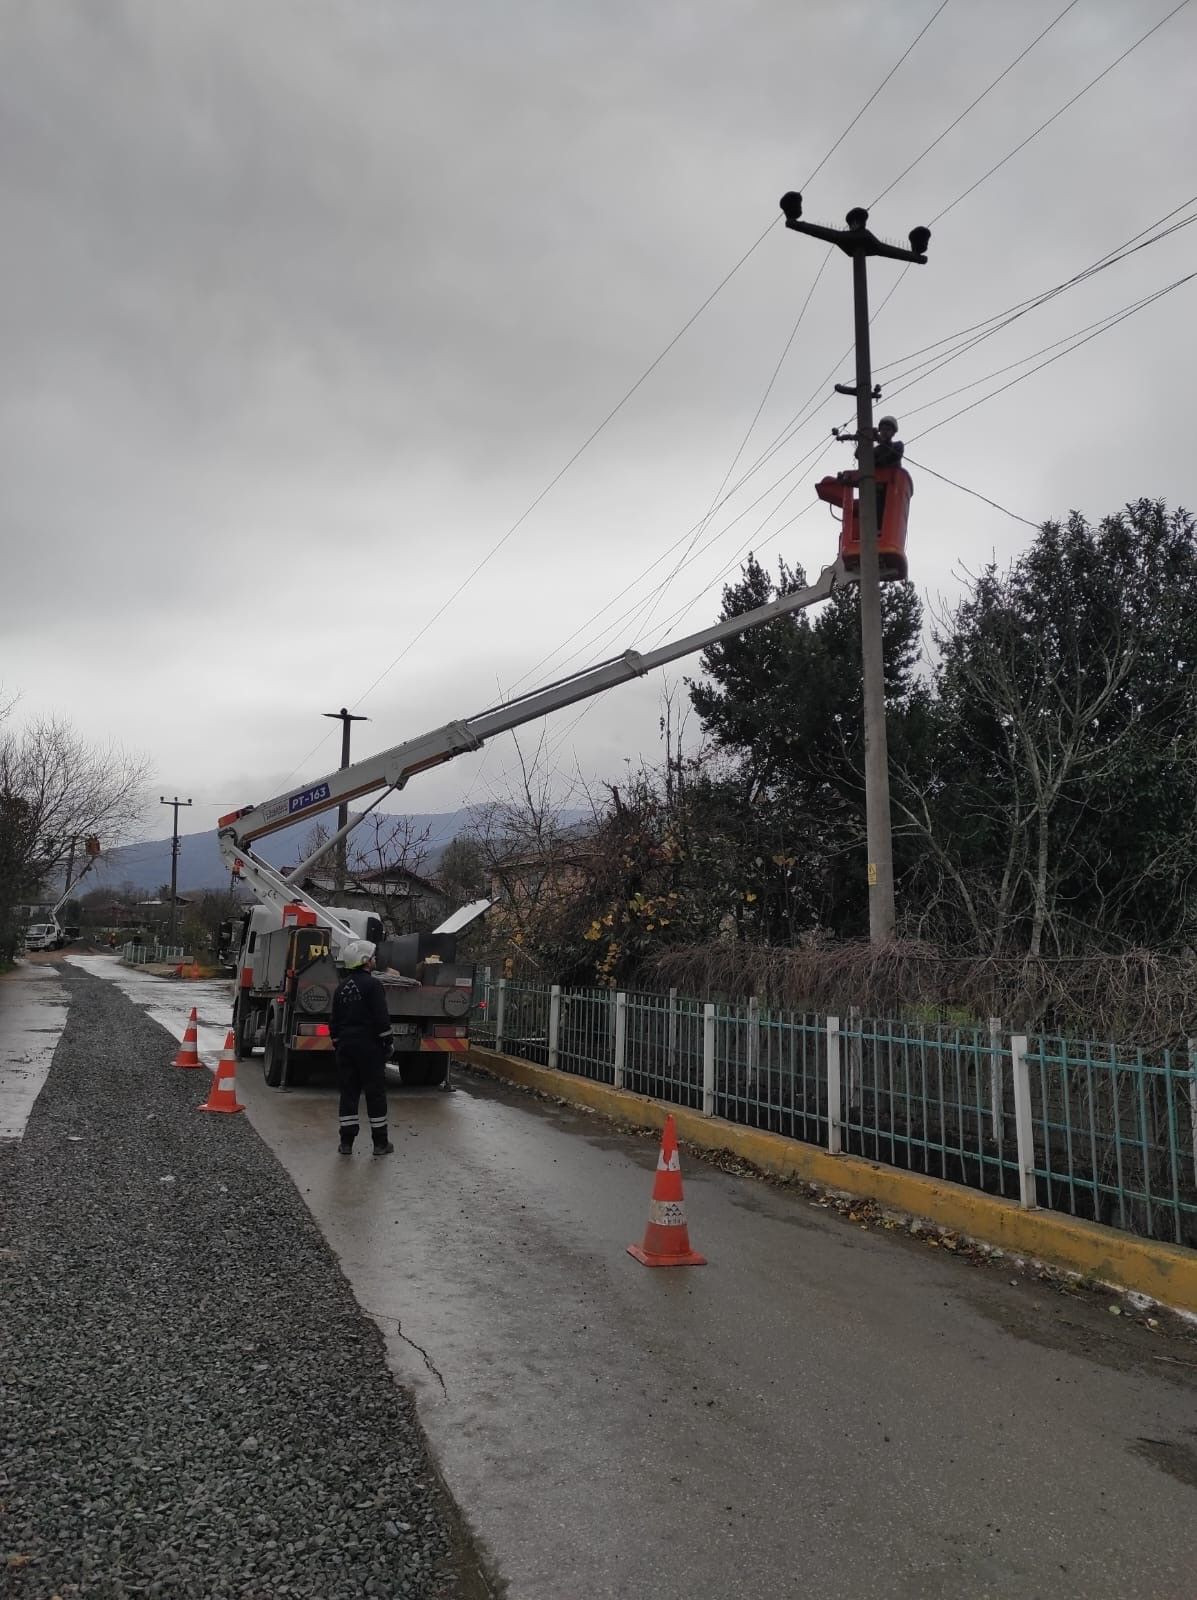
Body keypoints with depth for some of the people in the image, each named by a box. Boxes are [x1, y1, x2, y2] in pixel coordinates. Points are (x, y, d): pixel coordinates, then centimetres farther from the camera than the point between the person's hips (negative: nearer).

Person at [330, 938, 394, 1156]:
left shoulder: (341, 988, 12)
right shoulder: (372, 984, -11)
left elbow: (334, 1022, 15)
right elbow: (382, 1018, -16)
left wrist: (337, 1044, 21)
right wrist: (387, 1043, -8)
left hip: (345, 1046, 6)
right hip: (369, 1046, -6)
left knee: (348, 1091, 10)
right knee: (375, 1093, 1)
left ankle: (346, 1142, 10)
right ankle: (380, 1143, 5)